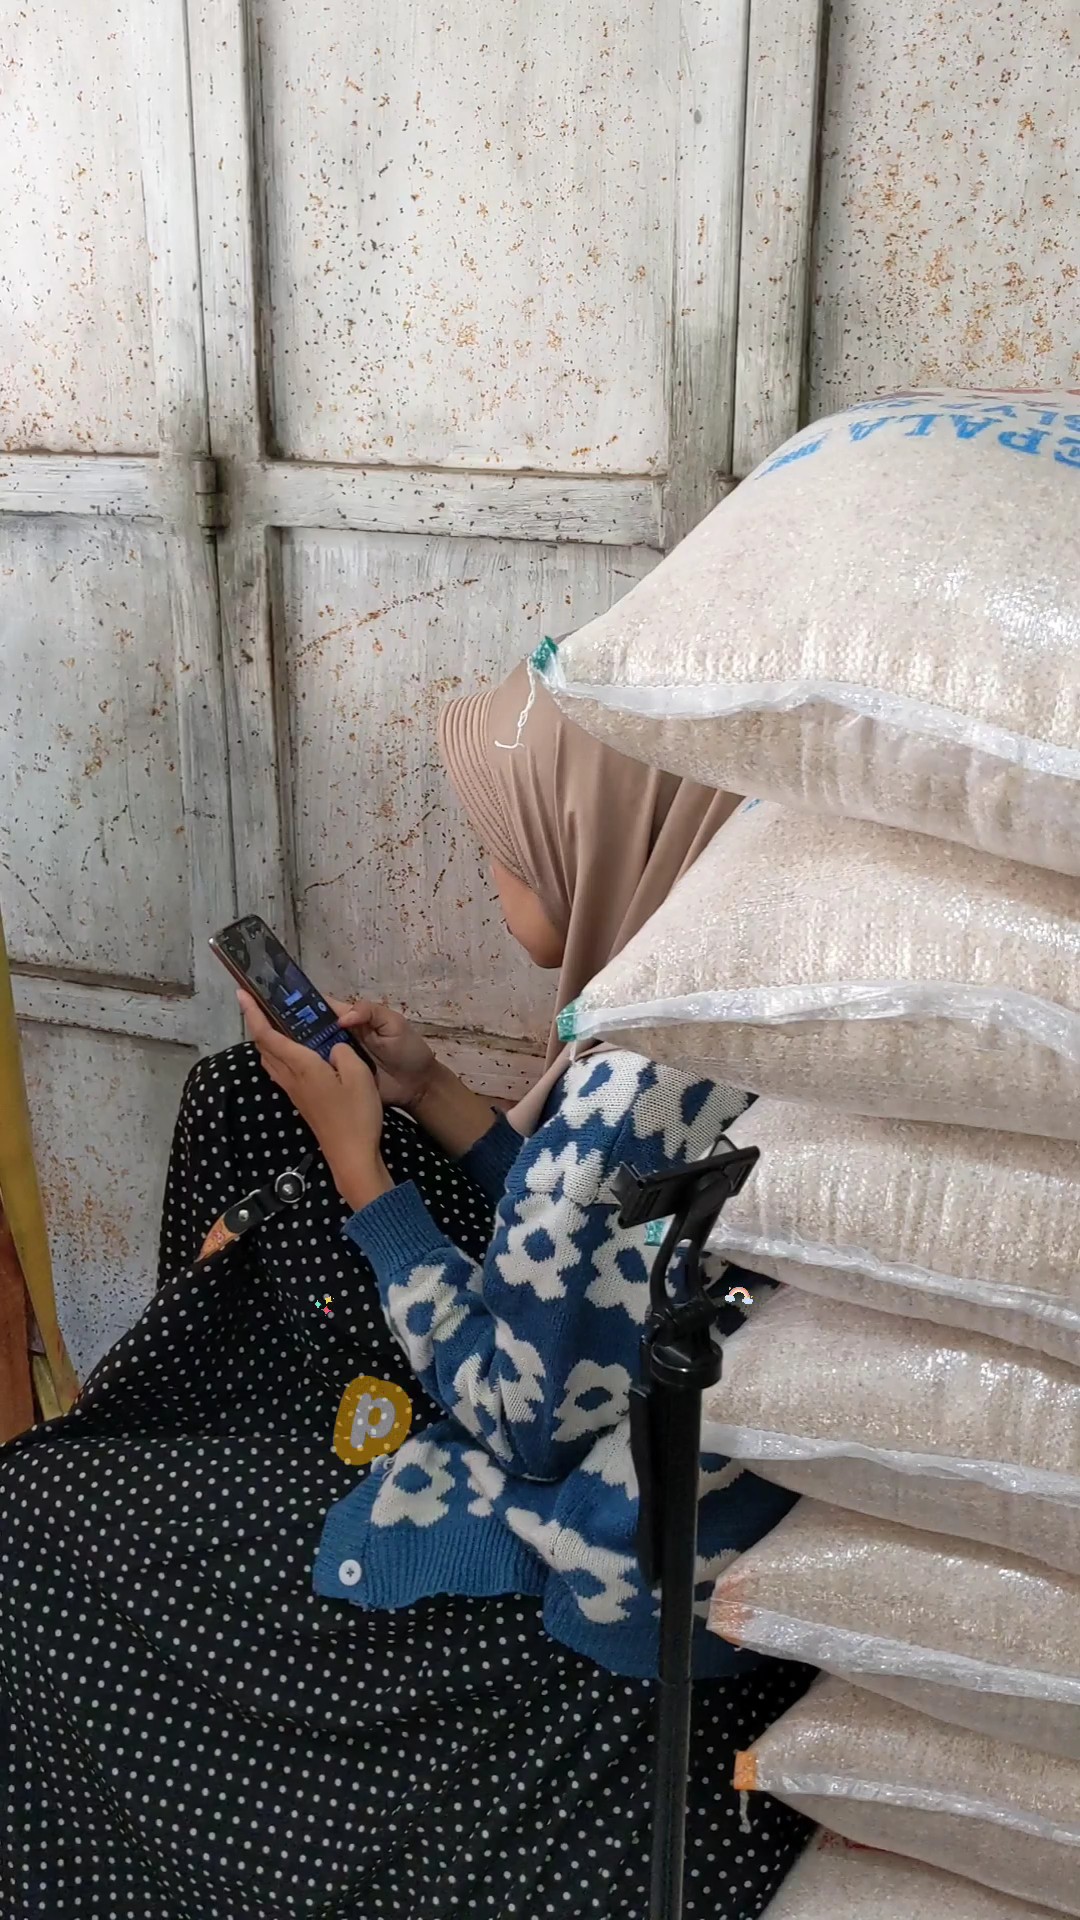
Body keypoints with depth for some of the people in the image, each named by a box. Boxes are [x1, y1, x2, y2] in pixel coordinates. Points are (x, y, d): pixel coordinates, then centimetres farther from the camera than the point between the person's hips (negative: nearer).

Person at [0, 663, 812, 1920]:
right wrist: (427, 1093, 2)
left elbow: (508, 1416, -21)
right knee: (244, 1098, 15)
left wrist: (355, 1156, -15)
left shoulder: (632, 1093, -33)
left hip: (604, 1600, -9)